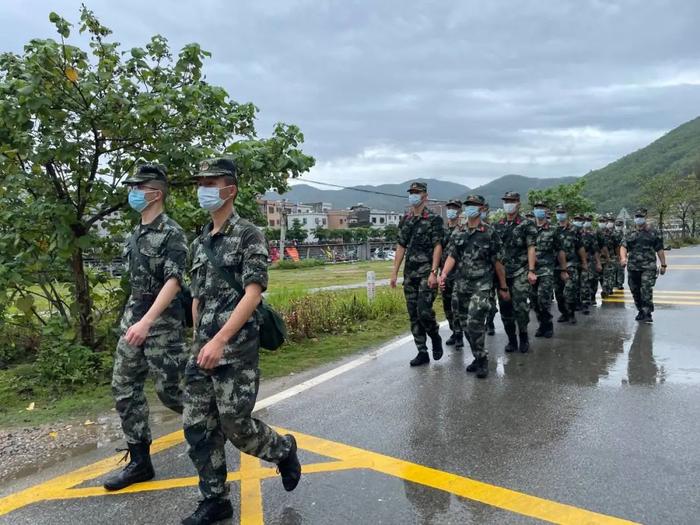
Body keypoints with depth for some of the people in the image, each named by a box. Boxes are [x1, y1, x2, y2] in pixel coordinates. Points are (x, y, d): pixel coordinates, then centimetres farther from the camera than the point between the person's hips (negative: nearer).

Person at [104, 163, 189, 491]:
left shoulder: (172, 233, -14)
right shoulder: (135, 234, 12)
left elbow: (173, 282, -23)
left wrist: (147, 321, -31)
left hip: (162, 321, -8)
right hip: (133, 317, 8)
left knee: (169, 390, -1)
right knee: (124, 389, 6)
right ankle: (139, 462, 16)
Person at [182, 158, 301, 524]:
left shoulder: (248, 235, -8)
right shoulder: (200, 243, 14)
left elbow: (253, 293, -17)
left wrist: (220, 340, -24)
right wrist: (198, 342, 18)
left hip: (237, 351, -7)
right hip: (203, 351, 7)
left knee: (235, 425, 0)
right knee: (198, 428, 7)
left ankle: (283, 450, 29)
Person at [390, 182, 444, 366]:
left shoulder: (434, 219, -4)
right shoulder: (404, 221, 13)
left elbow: (437, 247, -10)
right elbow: (401, 247, 14)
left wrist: (433, 272, -19)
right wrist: (394, 273, 10)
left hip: (426, 273, -6)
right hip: (409, 274, 6)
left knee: (424, 311, -15)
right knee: (413, 315, 6)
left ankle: (435, 337, 14)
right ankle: (422, 353, 15)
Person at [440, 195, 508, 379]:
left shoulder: (490, 234, -2)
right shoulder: (457, 235, 9)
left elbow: (498, 263, 1)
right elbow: (451, 257, 2)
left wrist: (503, 287, 6)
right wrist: (443, 274, -17)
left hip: (481, 285, -5)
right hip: (462, 285, 5)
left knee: (475, 322, -17)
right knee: (466, 324, 10)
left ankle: (482, 359, -2)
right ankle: (478, 357, 25)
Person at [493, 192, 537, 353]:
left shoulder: (527, 225, 0)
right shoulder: (497, 226, 13)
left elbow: (531, 248, -6)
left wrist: (531, 271, -14)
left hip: (520, 273, -4)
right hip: (502, 272, 4)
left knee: (520, 306, -10)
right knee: (505, 308, 5)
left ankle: (523, 338, 8)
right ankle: (511, 339, 17)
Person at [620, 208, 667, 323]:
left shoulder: (654, 233, 5)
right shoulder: (630, 233, 11)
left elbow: (660, 250, 7)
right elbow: (623, 246, -1)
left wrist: (663, 265, 4)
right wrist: (623, 257, -20)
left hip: (648, 267, -3)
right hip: (633, 267, 4)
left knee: (646, 290, -15)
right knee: (635, 291, 10)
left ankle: (647, 314, -12)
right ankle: (641, 311, 26)